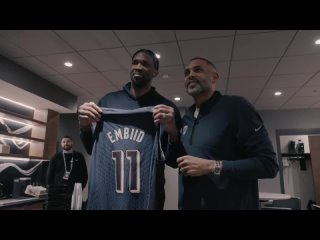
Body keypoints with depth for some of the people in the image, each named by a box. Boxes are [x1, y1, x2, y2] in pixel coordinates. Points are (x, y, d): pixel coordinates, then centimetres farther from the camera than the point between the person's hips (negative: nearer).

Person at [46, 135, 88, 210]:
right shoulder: (56, 157, 11)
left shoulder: (79, 157, 8)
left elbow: (84, 174, 8)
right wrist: (51, 188, -1)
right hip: (57, 193, 1)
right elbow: (49, 174, 9)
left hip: (74, 192, -1)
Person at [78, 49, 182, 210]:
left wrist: (172, 132, -20)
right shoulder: (107, 101, 4)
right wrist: (85, 127, -7)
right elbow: (92, 150, 12)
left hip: (145, 199, -2)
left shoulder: (166, 109, -3)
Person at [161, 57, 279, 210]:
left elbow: (268, 164, -17)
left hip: (231, 205, -6)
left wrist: (211, 166, -22)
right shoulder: (187, 118, 7)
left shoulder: (235, 106, -12)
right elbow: (175, 161, 10)